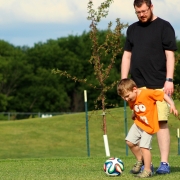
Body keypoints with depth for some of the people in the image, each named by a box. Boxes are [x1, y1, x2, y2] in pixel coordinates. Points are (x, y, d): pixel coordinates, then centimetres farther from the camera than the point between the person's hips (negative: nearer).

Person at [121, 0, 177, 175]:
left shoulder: (164, 27, 0)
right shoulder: (132, 29, 15)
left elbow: (170, 55, -5)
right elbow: (127, 55, 17)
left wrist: (169, 79, -13)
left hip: (159, 85, -5)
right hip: (138, 85, 5)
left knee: (161, 122, -8)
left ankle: (164, 163, -7)